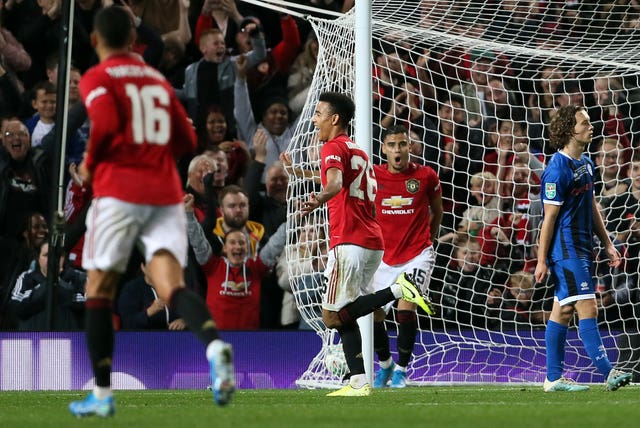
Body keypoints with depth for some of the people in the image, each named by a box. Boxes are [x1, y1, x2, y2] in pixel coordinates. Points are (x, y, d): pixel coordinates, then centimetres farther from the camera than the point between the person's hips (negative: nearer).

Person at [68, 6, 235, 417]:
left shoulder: (97, 78, 2)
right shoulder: (159, 80, 19)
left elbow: (105, 125, -16)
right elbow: (187, 140, 19)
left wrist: (89, 164, 0)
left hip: (119, 191, -4)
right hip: (166, 194, 4)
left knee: (99, 289, 10)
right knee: (172, 284, -9)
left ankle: (102, 394, 11)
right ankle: (215, 344, -40)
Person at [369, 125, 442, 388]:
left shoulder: (426, 176, -5)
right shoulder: (373, 176, -3)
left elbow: (437, 210, 13)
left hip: (417, 255, -2)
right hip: (384, 256, 3)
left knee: (406, 307, -19)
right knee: (373, 315, 1)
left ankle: (401, 370, -3)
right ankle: (385, 364, 29)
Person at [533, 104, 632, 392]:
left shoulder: (586, 164, 13)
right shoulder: (557, 169, -16)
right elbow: (549, 217, -14)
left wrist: (607, 244, 21)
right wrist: (541, 260, -12)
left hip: (582, 248, 9)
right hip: (564, 249, -9)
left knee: (563, 311, 10)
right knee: (587, 309, -12)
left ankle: (553, 379, 13)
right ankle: (608, 373, -15)